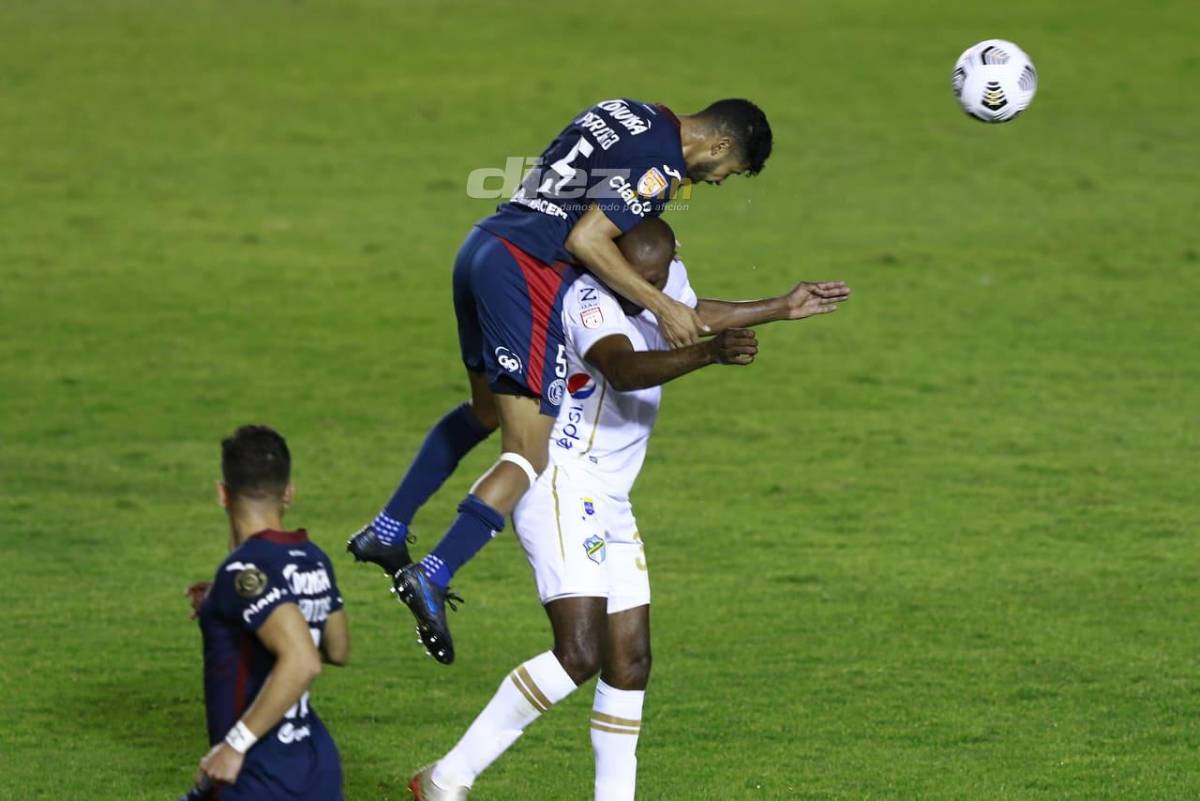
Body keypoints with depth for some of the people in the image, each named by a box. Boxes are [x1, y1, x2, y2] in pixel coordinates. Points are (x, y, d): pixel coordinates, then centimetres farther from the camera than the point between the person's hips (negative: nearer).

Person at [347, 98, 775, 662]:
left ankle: (385, 532, 32)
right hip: (528, 271, -10)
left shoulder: (625, 112, 18)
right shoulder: (660, 164, -10)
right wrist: (663, 307, -15)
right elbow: (585, 241, -18)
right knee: (528, 455, -10)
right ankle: (432, 578, -24)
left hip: (482, 247, 10)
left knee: (486, 410, 30)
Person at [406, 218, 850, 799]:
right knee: (580, 653, -20)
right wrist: (709, 353, -54)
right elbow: (622, 369, -40)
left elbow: (691, 315, 31)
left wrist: (781, 309, 37)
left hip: (609, 507, 10)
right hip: (563, 492, -10)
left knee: (630, 663, 8)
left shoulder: (668, 281, 7)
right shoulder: (591, 300, -20)